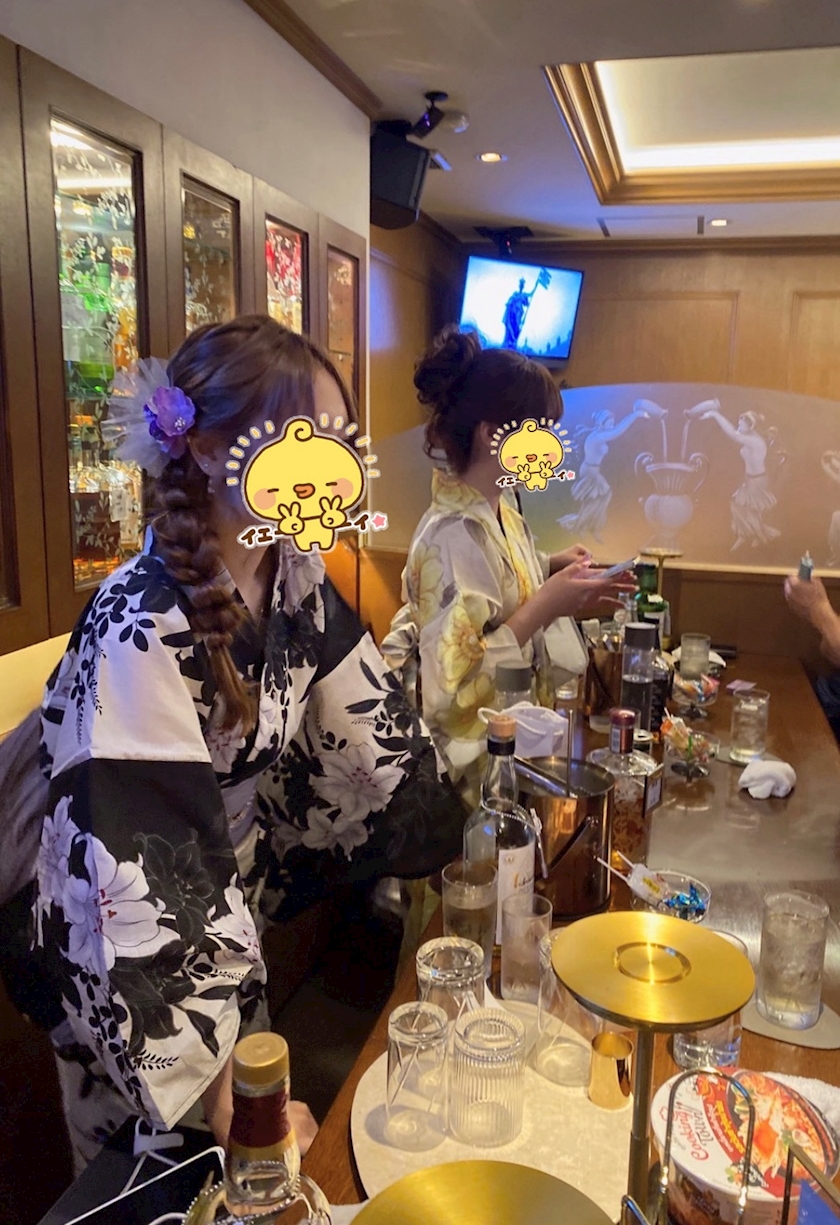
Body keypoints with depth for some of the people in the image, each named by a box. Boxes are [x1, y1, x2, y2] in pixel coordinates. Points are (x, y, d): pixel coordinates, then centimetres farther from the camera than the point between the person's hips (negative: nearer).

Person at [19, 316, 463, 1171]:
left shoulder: (294, 578, -10)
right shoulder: (142, 630, -32)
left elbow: (370, 728, -2)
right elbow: (139, 873, -32)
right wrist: (223, 1090, -31)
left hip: (236, 911, 6)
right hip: (133, 958, -5)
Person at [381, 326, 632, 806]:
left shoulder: (500, 507, 0)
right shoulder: (454, 536, -27)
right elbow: (452, 684, -30)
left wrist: (549, 569, -1)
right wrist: (547, 605, -27)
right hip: (473, 758, -9)